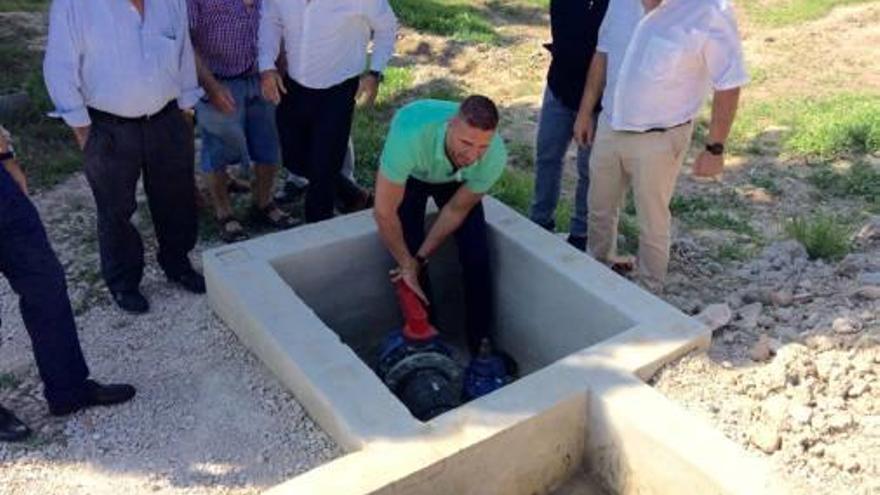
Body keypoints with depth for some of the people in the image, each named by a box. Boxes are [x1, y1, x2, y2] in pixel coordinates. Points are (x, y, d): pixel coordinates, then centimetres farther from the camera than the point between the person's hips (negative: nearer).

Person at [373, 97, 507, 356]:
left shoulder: (495, 156, -36)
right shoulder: (410, 134, -46)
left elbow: (457, 210, -19)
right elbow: (384, 212, -34)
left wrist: (421, 258, -16)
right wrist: (407, 264, -24)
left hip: (455, 179, 1)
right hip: (409, 175, -1)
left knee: (476, 254, -11)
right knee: (408, 254, -12)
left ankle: (481, 344, 6)